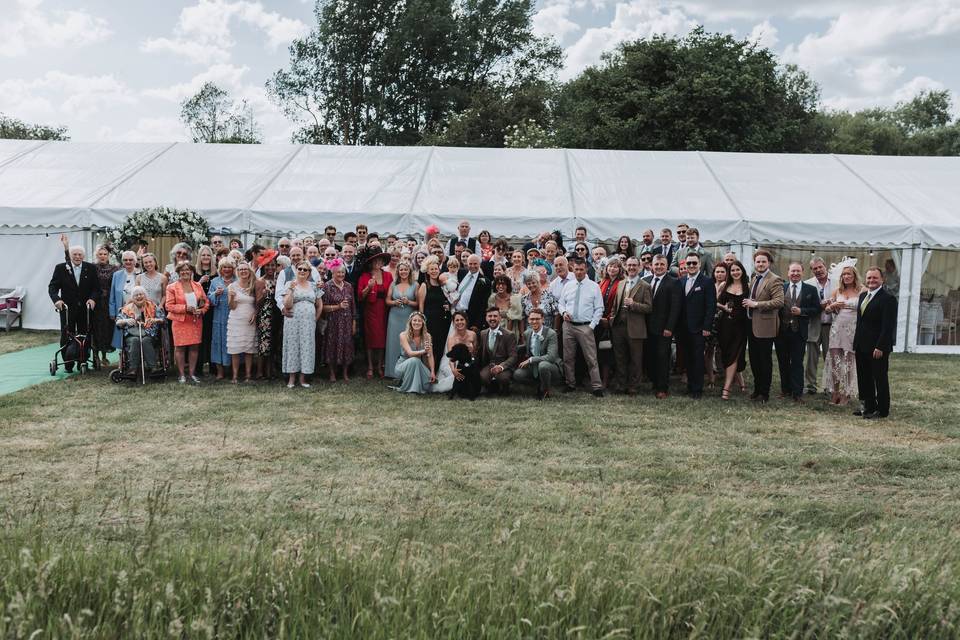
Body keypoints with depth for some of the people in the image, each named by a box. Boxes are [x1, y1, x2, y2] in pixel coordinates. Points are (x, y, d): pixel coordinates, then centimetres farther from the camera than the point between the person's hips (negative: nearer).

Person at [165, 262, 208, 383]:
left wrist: (202, 310, -8)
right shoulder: (172, 288, -1)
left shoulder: (198, 286, 11)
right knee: (180, 347, -1)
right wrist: (185, 308, -16)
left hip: (196, 322, 4)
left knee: (194, 346, 6)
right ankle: (182, 375, 8)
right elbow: (169, 306, -7)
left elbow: (206, 302, 12)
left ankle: (192, 373, 16)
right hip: (180, 322, -3)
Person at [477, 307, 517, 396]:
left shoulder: (509, 335, -5)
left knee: (503, 377, -37)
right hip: (488, 366, 3)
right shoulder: (482, 334, 11)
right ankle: (492, 389, 4)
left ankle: (504, 391, 0)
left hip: (503, 367, -3)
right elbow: (480, 353, 18)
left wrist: (501, 366, -28)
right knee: (483, 376, -31)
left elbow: (513, 357, -10)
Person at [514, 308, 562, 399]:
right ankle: (540, 385, 5)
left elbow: (551, 357, -26)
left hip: (550, 366, -5)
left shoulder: (551, 334, -17)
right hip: (533, 368, 5)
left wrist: (531, 360, -27)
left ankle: (545, 390, -9)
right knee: (517, 374, -19)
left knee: (543, 365, -38)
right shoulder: (526, 334, 2)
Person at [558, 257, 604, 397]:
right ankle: (570, 384, 21)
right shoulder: (568, 286, 10)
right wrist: (563, 312, -5)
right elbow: (561, 303, 17)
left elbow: (599, 309, -1)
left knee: (591, 358, -6)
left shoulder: (594, 286, 0)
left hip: (585, 327, -4)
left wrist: (592, 325, -8)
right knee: (568, 358, 10)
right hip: (568, 326, 4)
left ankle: (597, 387, -3)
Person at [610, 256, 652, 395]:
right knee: (620, 358, 11)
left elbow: (648, 308, -8)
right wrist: (613, 316, 7)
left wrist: (633, 304, -20)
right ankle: (621, 385, 21)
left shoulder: (645, 286, -3)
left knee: (635, 360, 4)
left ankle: (633, 387, 13)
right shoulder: (621, 284, 15)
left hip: (635, 328, -5)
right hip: (618, 326, 5)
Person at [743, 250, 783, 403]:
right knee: (754, 360, 14)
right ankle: (757, 388, 26)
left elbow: (779, 301, -22)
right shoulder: (754, 278, 13)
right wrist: (748, 303, 7)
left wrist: (755, 304, -22)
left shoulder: (774, 280, -12)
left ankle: (764, 393, 10)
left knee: (765, 360, 1)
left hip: (765, 326, -8)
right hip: (752, 325, 8)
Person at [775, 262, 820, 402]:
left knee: (797, 363, 0)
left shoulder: (811, 290, 4)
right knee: (783, 362, 10)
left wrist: (802, 311, -13)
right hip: (782, 331, 2)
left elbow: (817, 309, 2)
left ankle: (797, 392, 3)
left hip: (799, 332, -2)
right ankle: (785, 389, 21)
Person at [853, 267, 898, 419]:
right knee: (864, 379, 12)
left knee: (880, 379, 3)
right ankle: (869, 407, 22)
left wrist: (880, 347, -21)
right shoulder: (863, 296, 14)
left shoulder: (888, 298, -12)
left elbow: (888, 326, -17)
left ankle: (882, 410, 12)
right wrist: (856, 342, 11)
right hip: (862, 347, 8)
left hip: (878, 348, -8)